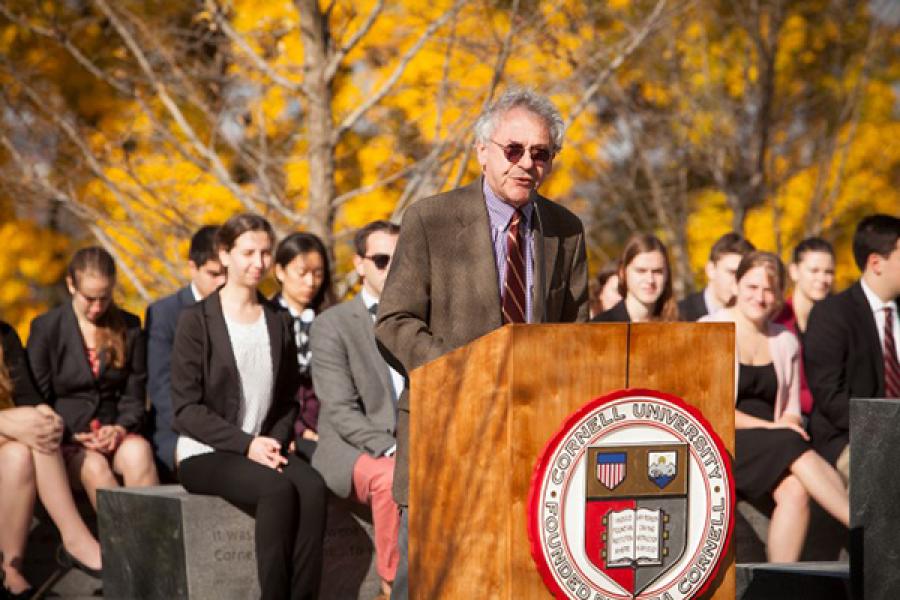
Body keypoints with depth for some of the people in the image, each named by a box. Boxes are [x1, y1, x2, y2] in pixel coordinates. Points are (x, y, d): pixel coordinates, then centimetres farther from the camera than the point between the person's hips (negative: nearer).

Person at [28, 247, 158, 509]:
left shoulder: (129, 327, 11)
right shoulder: (46, 328, 4)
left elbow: (134, 395, 11)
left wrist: (120, 429, -10)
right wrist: (72, 436, -12)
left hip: (114, 434, 2)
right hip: (65, 442, -2)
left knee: (138, 451, -34)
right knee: (94, 466, -36)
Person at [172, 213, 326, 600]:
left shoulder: (278, 324, 14)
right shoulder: (196, 321, -2)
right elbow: (186, 408, -7)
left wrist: (277, 442, -5)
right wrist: (247, 444, -16)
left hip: (263, 449, 4)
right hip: (205, 454, -4)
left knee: (312, 487, -29)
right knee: (277, 489, -33)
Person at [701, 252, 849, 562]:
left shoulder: (785, 342, 16)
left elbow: (791, 408, 17)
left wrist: (790, 424, -9)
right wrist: (768, 427, -16)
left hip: (773, 447, 4)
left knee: (795, 490, -30)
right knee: (794, 448, -32)